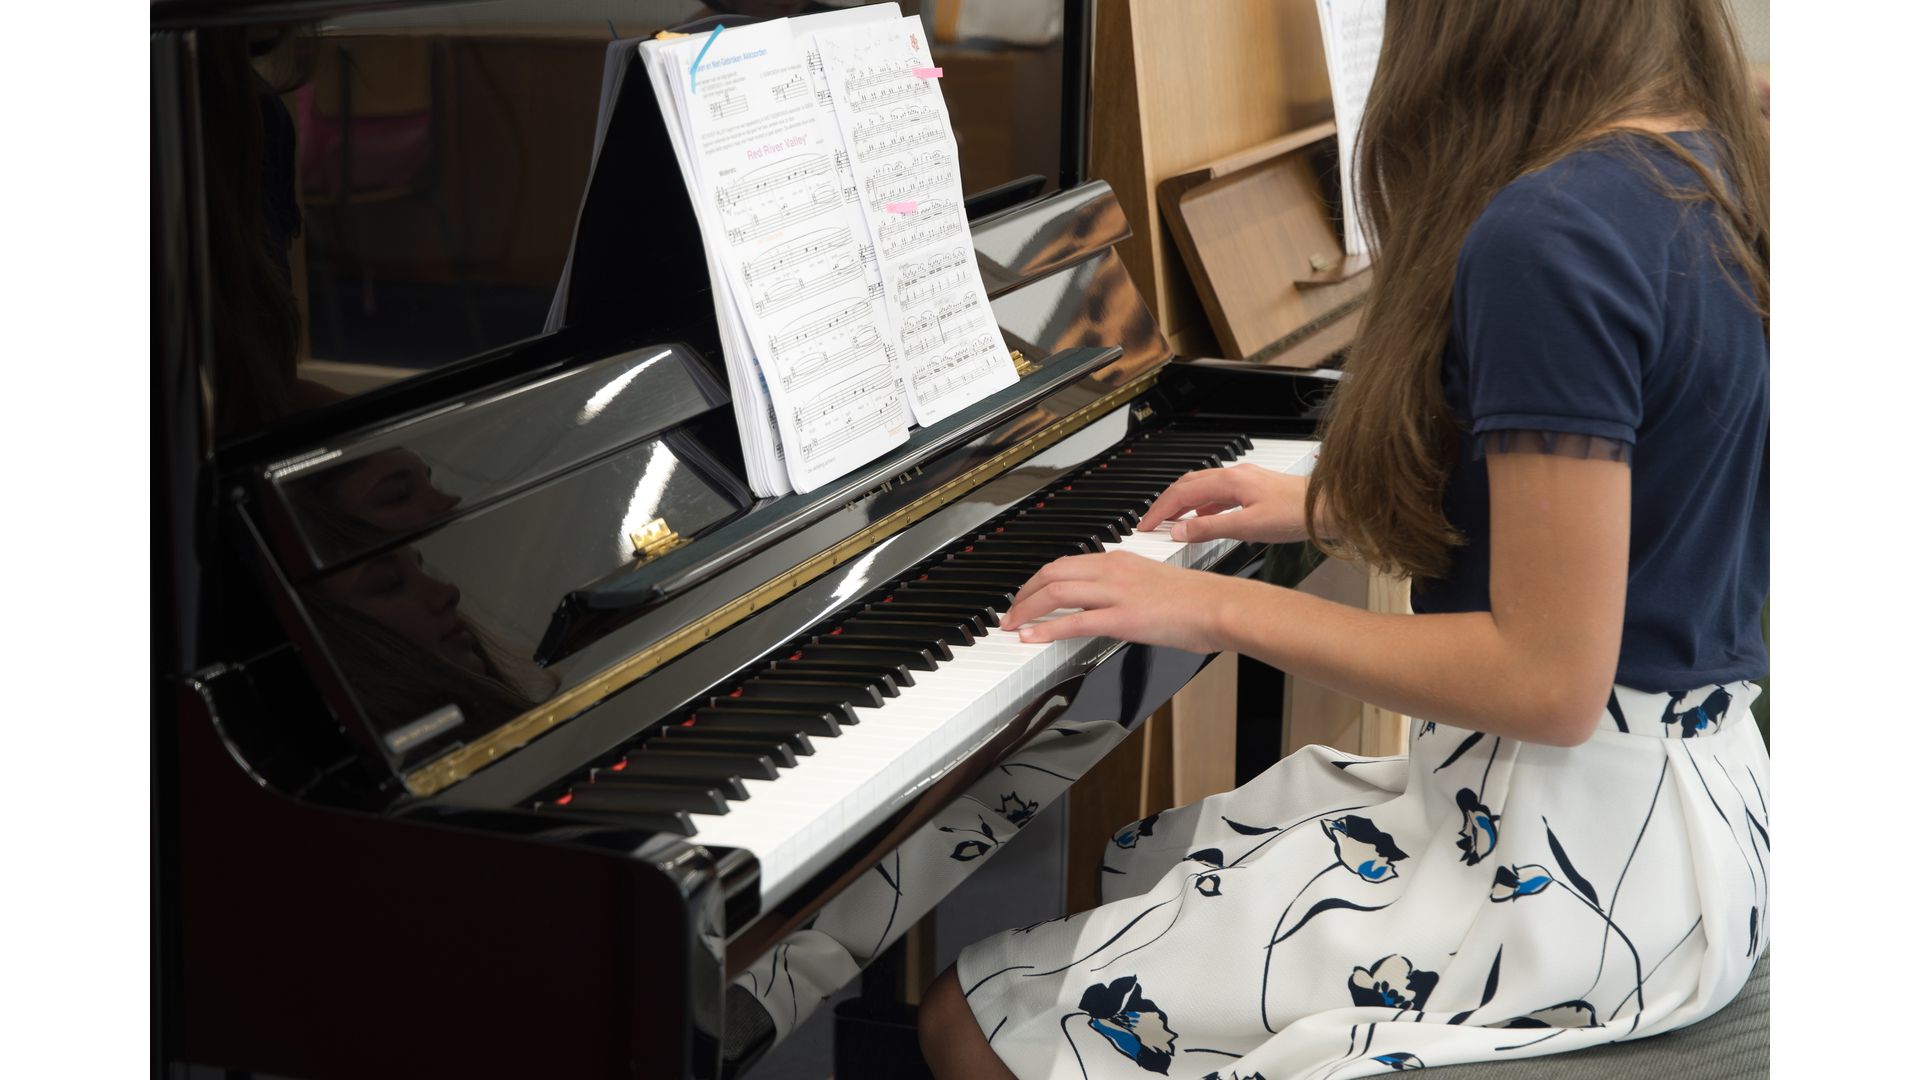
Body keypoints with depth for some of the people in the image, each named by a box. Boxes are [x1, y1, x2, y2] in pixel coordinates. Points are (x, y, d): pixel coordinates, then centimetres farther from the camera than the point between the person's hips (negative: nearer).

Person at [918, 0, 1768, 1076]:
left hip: (1576, 865, -10)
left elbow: (1551, 681, -25)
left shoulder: (1549, 234, -25)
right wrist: (1330, 509, 22)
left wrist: (1229, 608, -15)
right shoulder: (1711, 170, 5)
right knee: (1137, 858, 26)